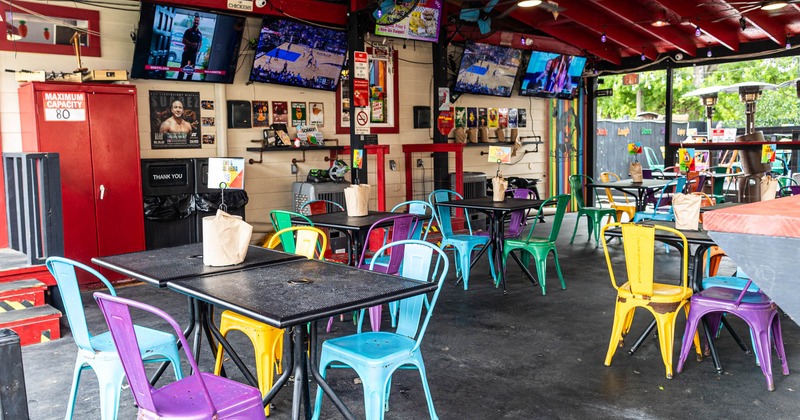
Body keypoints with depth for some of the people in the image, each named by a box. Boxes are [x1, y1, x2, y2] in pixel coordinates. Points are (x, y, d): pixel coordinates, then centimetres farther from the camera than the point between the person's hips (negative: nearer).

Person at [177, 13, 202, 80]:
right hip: (187, 52, -5)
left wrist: (198, 50, 5)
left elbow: (200, 43, 22)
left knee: (191, 69, 6)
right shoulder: (188, 31, -2)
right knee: (183, 68, -6)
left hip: (194, 53, 5)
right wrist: (191, 44, -20)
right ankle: (179, 80, -5)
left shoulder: (200, 33, 13)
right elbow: (184, 41, -7)